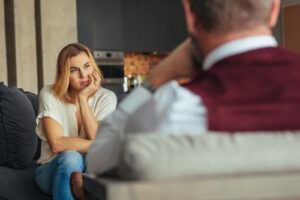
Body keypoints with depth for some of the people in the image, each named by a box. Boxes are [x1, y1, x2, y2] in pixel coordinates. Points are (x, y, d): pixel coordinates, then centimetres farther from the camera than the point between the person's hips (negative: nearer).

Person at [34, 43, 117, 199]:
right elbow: (57, 144, -21)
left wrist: (83, 98, -19)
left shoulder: (106, 97, -5)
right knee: (70, 157, -34)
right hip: (55, 171, -1)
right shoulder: (50, 94, -10)